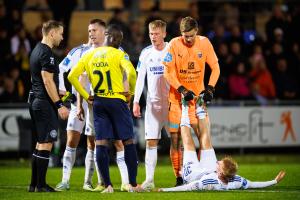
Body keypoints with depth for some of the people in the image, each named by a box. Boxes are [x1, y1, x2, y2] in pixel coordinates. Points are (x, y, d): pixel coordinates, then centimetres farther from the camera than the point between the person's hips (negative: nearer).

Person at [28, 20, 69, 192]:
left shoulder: (37, 50, 17)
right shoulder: (46, 53, -15)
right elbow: (48, 81, -20)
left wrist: (59, 92, 35)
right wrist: (59, 105, -21)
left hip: (37, 102, 10)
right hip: (46, 104, -10)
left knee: (41, 143, 14)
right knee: (46, 144, -7)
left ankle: (34, 184, 16)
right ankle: (41, 185, -6)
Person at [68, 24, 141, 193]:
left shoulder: (90, 55, 8)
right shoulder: (118, 54, -5)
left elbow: (72, 76, 6)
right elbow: (131, 73, -22)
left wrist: (85, 96, 10)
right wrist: (130, 92, -6)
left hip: (98, 102, 4)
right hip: (117, 101, -4)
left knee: (101, 143, 3)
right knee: (129, 141, 5)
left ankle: (108, 185, -2)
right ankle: (133, 184, 5)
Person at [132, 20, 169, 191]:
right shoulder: (146, 53, 7)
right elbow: (140, 78, 9)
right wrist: (136, 101, 2)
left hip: (171, 101, -2)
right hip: (153, 102, 2)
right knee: (151, 141, -3)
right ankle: (149, 180, -4)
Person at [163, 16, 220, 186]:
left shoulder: (204, 43, -4)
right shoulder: (174, 45, -10)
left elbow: (215, 67, 3)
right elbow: (168, 72, -9)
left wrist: (210, 88, -10)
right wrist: (182, 90, -19)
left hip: (197, 96, 1)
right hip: (177, 98, -1)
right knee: (175, 140, -1)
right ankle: (179, 177, 8)